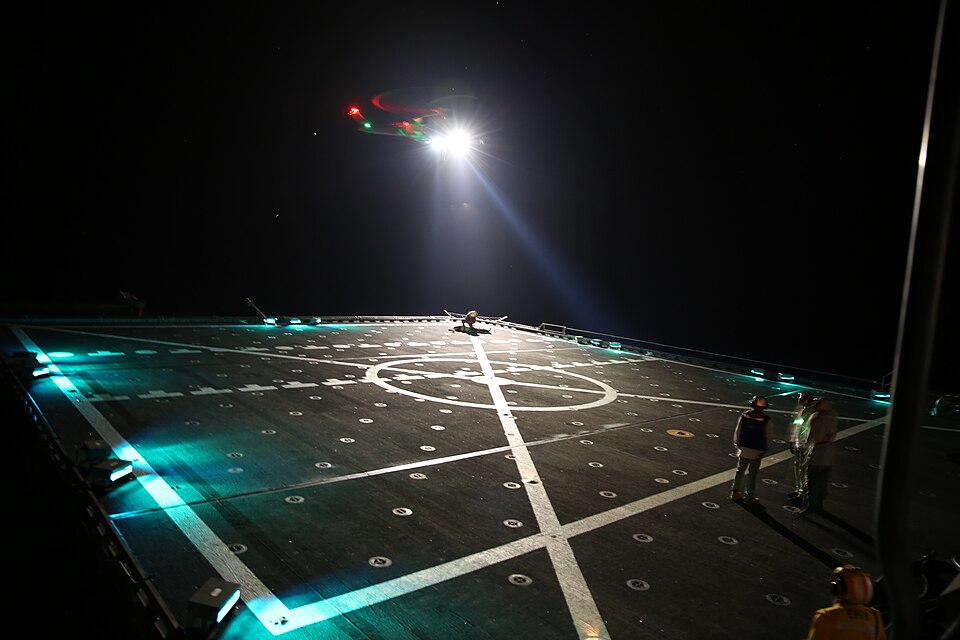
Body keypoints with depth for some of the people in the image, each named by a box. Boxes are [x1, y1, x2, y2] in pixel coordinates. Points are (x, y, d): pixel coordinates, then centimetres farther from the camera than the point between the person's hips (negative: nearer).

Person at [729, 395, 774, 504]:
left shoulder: (744, 415, -10)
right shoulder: (766, 420, -18)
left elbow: (737, 431, -3)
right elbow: (769, 436, -12)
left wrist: (737, 444, 11)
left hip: (743, 448, 3)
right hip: (757, 451, -3)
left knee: (740, 470, 18)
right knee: (752, 474, 10)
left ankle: (735, 492, 25)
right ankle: (749, 497, 18)